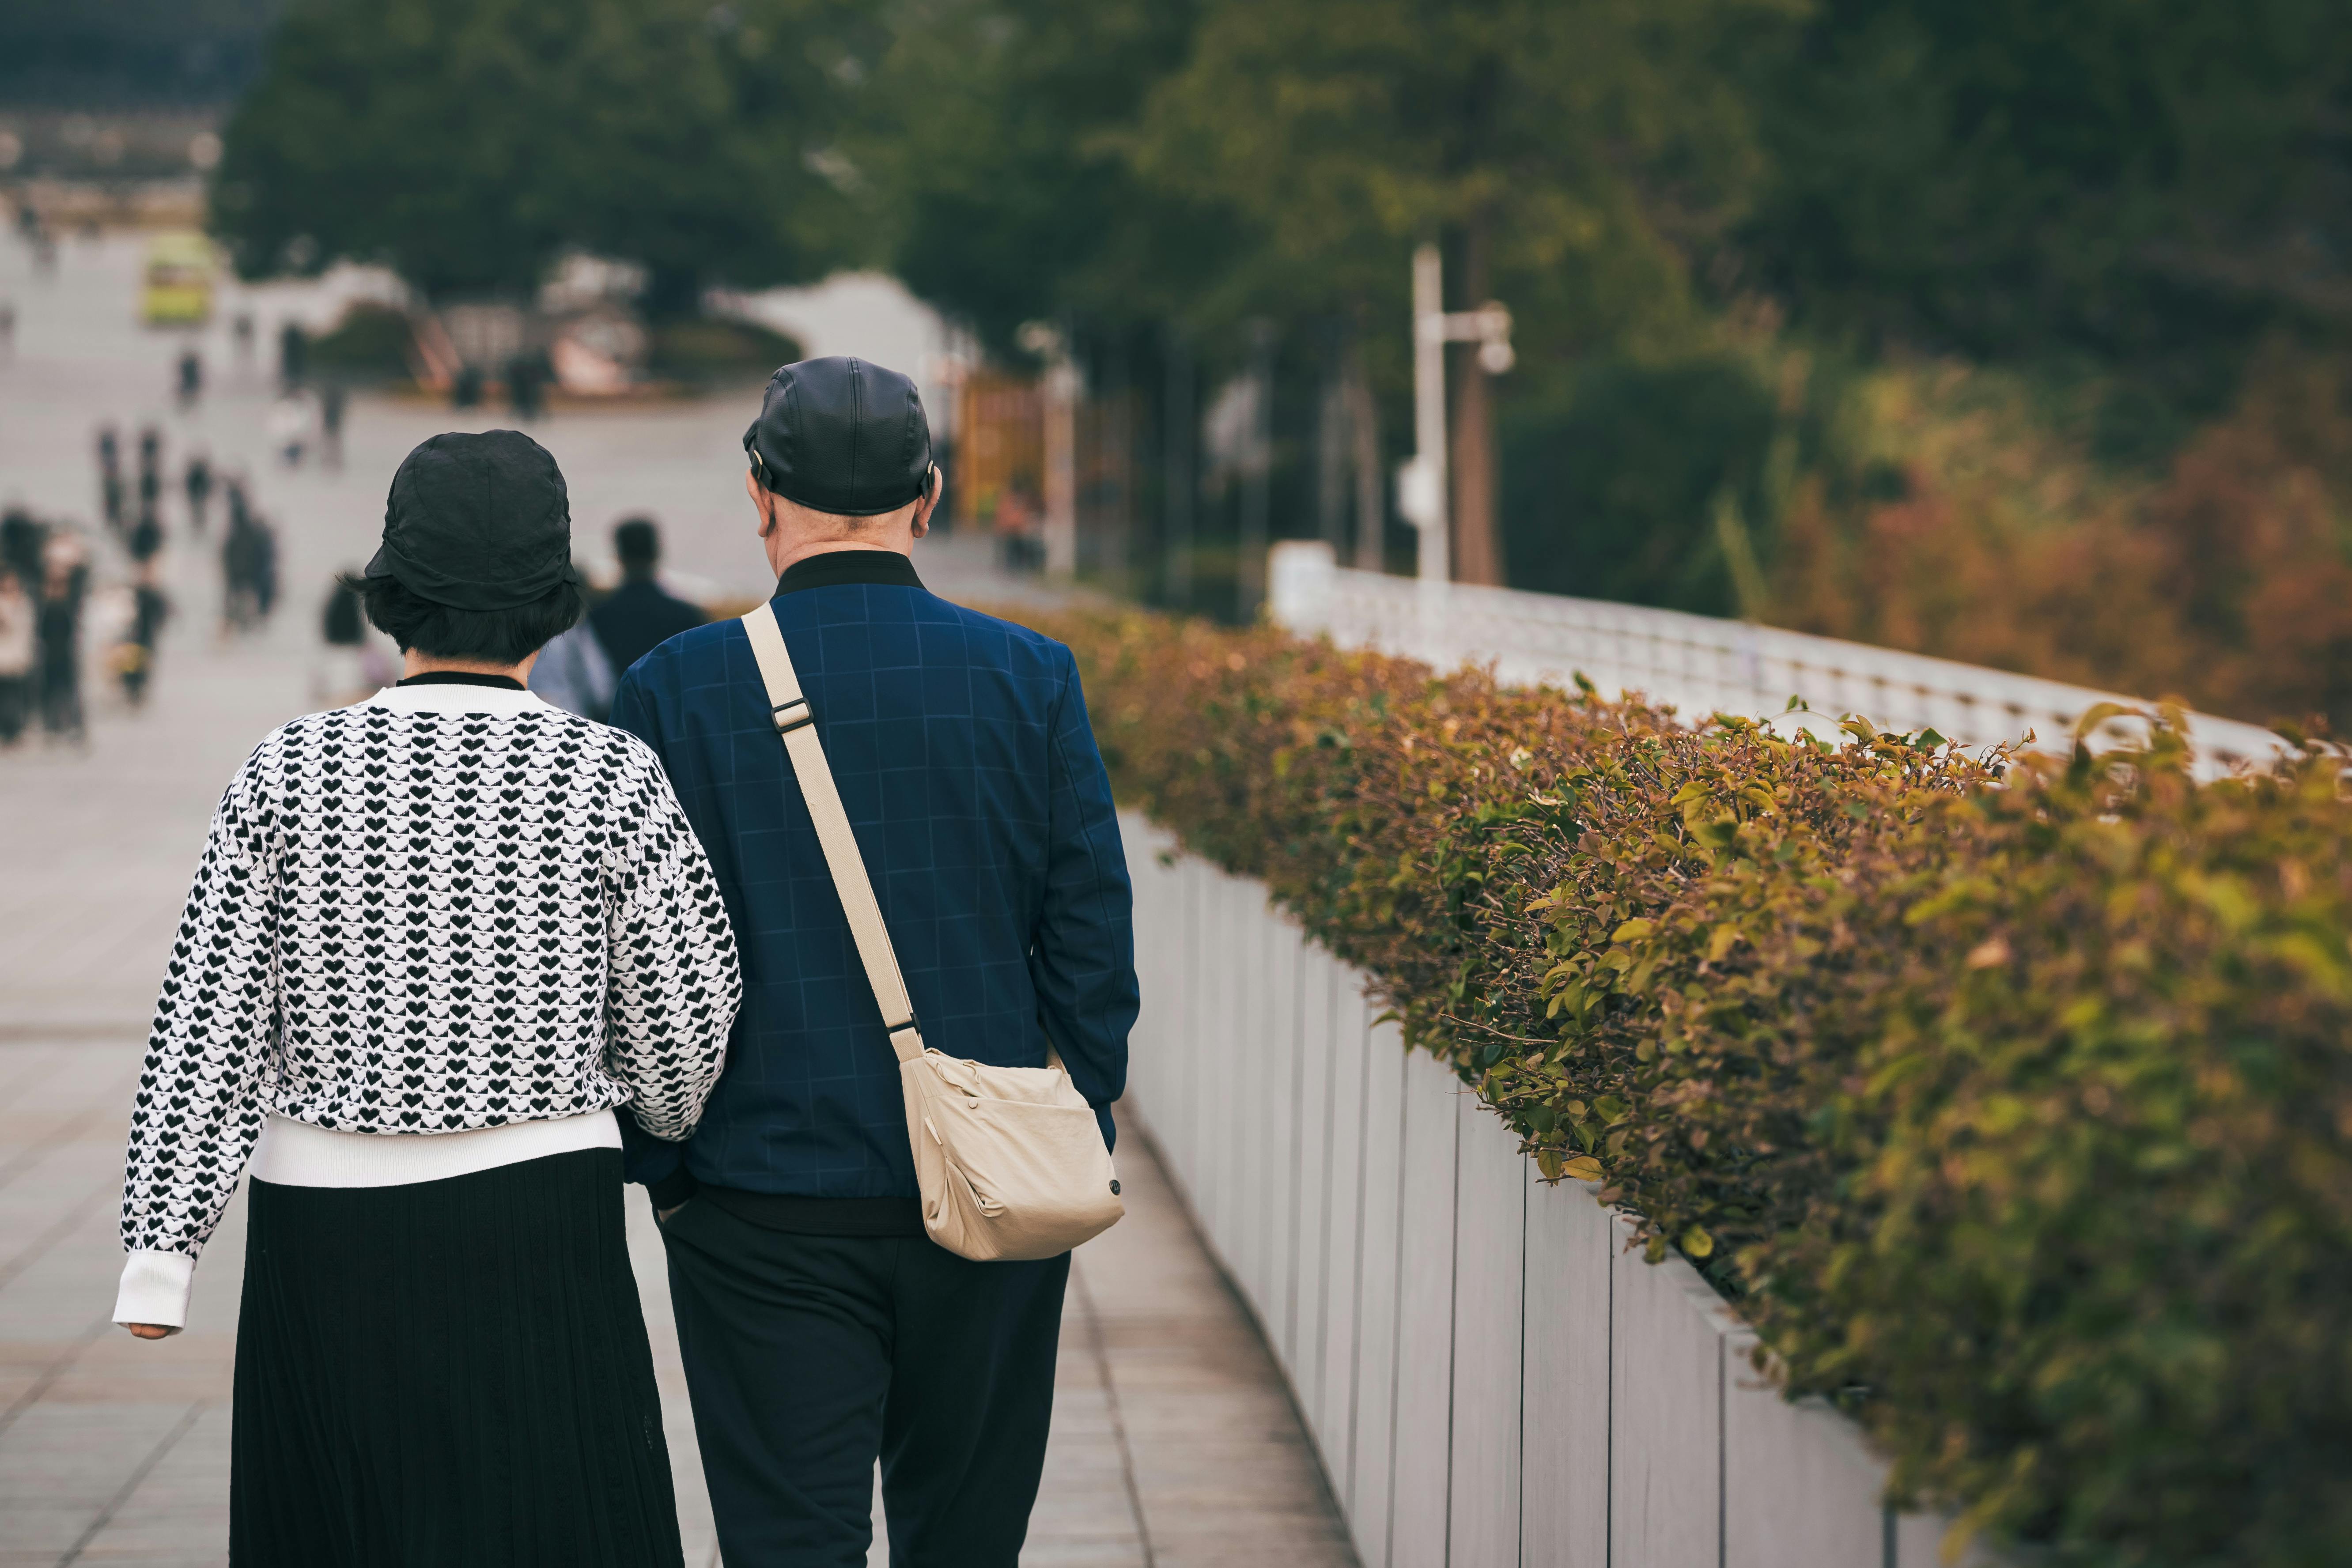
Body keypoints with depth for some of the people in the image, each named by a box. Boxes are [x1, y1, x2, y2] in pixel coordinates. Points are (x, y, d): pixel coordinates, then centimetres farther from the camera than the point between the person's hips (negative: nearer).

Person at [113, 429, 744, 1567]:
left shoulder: (289, 771, -3)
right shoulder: (610, 779, -6)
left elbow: (209, 1022, -4)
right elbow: (688, 1006, 1)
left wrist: (160, 1248, -1)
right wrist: (665, 1125, 23)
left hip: (326, 1222, 2)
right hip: (539, 1215, -2)